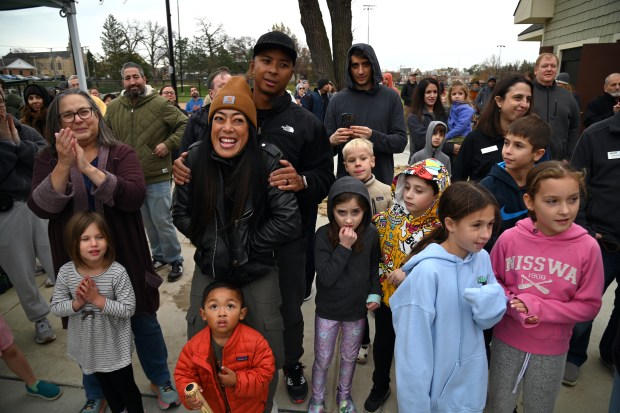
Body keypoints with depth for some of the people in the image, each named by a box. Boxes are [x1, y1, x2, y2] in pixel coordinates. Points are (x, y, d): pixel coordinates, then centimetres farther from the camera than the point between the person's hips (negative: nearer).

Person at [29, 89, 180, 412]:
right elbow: (40, 208, -15)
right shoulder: (48, 160, -1)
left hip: (124, 259, -1)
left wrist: (89, 167, -31)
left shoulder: (121, 153, -7)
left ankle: (160, 380, 38)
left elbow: (135, 196, -24)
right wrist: (64, 165, -27)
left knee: (143, 321, 13)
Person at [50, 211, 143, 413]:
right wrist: (77, 302, -24)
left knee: (126, 387, 15)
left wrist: (97, 299, -29)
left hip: (115, 345, -4)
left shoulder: (117, 272, -25)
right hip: (86, 345, 4)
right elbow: (56, 308, -6)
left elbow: (128, 309, -22)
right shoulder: (66, 272, -14)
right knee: (105, 385, 29)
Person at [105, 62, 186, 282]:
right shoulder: (114, 107, 4)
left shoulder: (159, 104, -10)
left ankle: (175, 259, 19)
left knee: (162, 221, 1)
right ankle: (159, 256, 35)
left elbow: (185, 124, -9)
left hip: (157, 176, -5)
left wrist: (168, 144, -16)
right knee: (148, 223, 17)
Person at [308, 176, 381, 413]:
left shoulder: (371, 234, -13)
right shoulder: (324, 235, -21)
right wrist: (344, 247, -30)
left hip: (357, 310, 2)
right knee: (322, 360, 13)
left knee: (350, 357, 22)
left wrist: (375, 293, -6)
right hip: (328, 310, -2)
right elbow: (326, 277, -24)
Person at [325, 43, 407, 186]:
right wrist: (332, 141, -18)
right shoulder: (338, 100, 2)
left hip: (382, 181, 0)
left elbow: (401, 141, -4)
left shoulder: (391, 98, 0)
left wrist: (373, 137, -21)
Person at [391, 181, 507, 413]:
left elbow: (488, 320, 0)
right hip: (437, 386, -5)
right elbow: (414, 346, -21)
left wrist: (490, 299, -22)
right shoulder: (427, 272, -26)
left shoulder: (482, 259, -8)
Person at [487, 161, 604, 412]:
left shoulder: (588, 247, -16)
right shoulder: (509, 238, -14)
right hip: (506, 341, 0)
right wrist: (513, 304, -19)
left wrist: (538, 308, -21)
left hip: (552, 349, 0)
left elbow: (589, 305, -10)